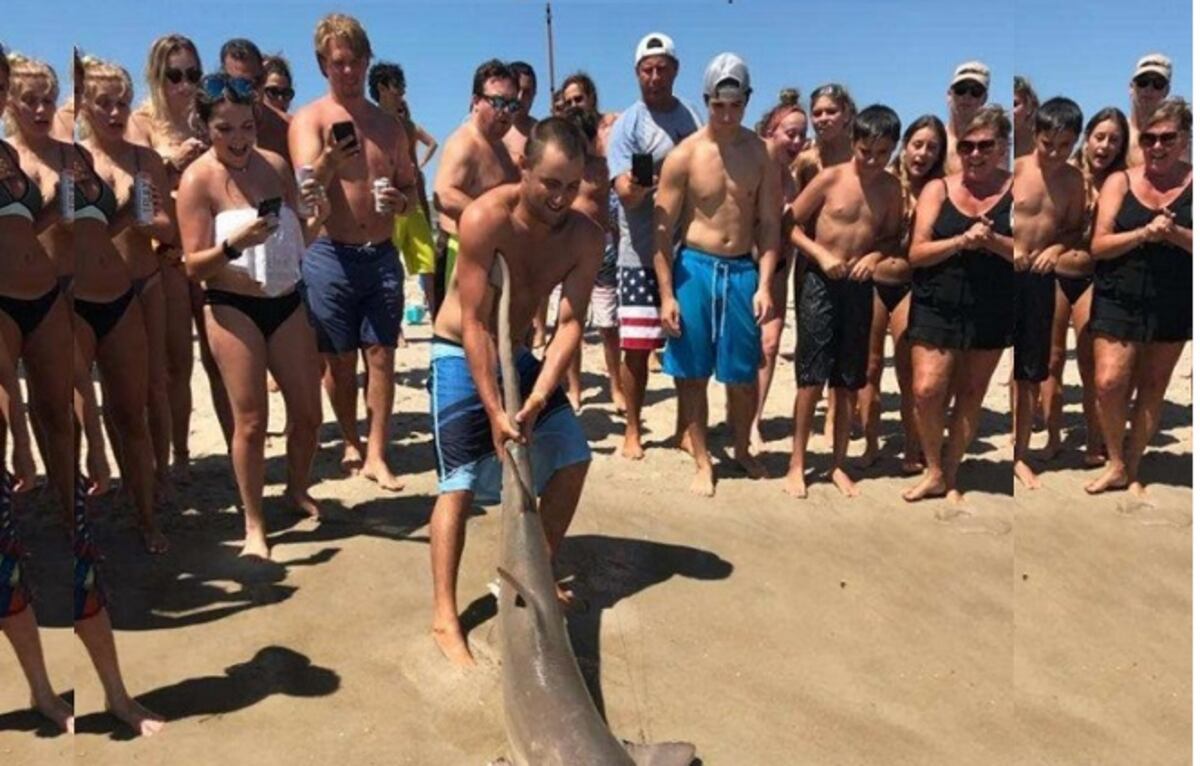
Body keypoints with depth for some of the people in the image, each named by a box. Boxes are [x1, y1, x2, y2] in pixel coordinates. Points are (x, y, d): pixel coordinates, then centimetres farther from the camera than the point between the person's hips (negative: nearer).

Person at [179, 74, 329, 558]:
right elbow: (194, 265, -13)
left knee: (308, 412, 10)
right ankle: (253, 526, 14)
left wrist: (318, 217, -10)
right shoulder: (198, 179, -11)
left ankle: (297, 490, 36)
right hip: (232, 308, -4)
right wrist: (233, 244, -31)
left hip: (286, 301, 5)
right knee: (250, 420, -2)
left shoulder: (275, 165, 1)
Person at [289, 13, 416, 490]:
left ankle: (376, 454, 6)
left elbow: (411, 189, 18)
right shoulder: (309, 120, -1)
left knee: (381, 355, 0)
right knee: (339, 359, 5)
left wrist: (401, 202, -6)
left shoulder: (389, 125, 12)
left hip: (382, 255, 3)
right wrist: (329, 160, -41)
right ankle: (352, 443, 25)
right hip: (330, 255, -3)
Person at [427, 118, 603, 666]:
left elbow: (570, 323, -17)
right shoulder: (486, 218, -27)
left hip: (520, 354, 6)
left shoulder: (585, 236, -13)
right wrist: (494, 411, -30)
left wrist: (537, 398, -29)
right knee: (460, 482, -11)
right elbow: (474, 323, -27)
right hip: (460, 355, -5)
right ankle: (444, 617, -2)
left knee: (573, 458, 3)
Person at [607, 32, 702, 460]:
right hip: (641, 252, -3)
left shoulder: (693, 118, 7)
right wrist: (637, 187, -37)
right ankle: (632, 430, 14)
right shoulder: (627, 125, -6)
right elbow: (625, 194, -15)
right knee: (636, 346, -2)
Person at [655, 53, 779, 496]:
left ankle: (742, 450, 33)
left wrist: (764, 284, -7)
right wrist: (666, 295, -9)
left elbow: (770, 223, 3)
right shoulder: (684, 155, -6)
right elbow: (662, 230, -6)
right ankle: (703, 463, 20)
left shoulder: (760, 152, 1)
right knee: (692, 374, 5)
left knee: (744, 375, 9)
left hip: (744, 271, 2)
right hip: (694, 268, -1)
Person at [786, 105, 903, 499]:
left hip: (860, 288, 4)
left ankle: (838, 464, 21)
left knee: (849, 381, 9)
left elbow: (893, 237, 11)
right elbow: (790, 224, -5)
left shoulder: (891, 187, 2)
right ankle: (797, 463, 9)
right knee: (812, 377, -2)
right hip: (820, 284, -3)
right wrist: (821, 254, -17)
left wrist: (876, 255, -10)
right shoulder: (830, 178, -9)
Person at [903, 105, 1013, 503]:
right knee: (926, 390, -8)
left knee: (970, 393, 10)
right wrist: (962, 240, -22)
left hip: (992, 311, 1)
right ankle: (933, 472, 14)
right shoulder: (937, 190, -1)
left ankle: (950, 475, 26)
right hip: (936, 307, -1)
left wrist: (993, 241, -24)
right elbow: (916, 253, -7)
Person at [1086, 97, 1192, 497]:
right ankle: (1116, 464, 13)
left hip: (1174, 305, 1)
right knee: (1109, 383, -9)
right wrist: (1145, 232, -22)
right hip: (1118, 300, -1)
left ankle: (1132, 468, 25)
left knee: (1153, 387, 10)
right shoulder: (1120, 182, -2)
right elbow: (1099, 246, -8)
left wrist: (1176, 234, -23)